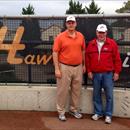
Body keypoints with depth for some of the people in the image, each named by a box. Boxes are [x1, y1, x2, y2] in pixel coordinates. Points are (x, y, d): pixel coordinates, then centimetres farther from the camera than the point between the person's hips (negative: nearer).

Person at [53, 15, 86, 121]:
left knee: (77, 90, 13)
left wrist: (84, 65, 16)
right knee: (63, 90, 2)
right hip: (65, 67, -4)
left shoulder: (80, 36, 6)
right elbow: (55, 53, -8)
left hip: (78, 67, 4)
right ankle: (61, 112, 15)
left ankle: (74, 109, 29)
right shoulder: (60, 37, -7)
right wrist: (57, 69, -12)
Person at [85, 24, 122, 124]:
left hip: (108, 74, -2)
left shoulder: (112, 43, -2)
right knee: (96, 94, 10)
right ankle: (98, 112, 24)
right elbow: (87, 58, 9)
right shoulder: (91, 44, 6)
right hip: (95, 74, 3)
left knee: (109, 95, 1)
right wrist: (89, 71, 4)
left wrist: (116, 72, -4)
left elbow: (117, 59, -2)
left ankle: (108, 115, 12)